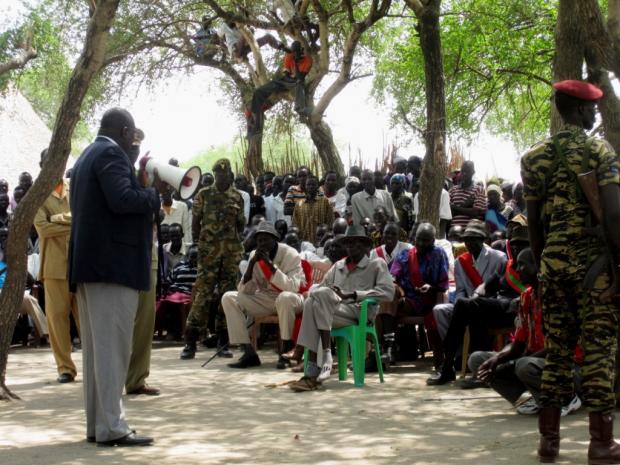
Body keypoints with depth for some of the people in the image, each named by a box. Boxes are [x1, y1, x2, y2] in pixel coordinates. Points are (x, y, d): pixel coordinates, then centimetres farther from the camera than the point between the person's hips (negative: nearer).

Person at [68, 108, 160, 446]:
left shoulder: (87, 156, 21)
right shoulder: (111, 154, -9)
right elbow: (122, 199, -23)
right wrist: (155, 191, -7)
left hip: (91, 263, 10)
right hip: (113, 263, -10)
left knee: (97, 346, 10)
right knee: (112, 346, -9)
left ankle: (96, 423, 14)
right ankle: (111, 426, -8)